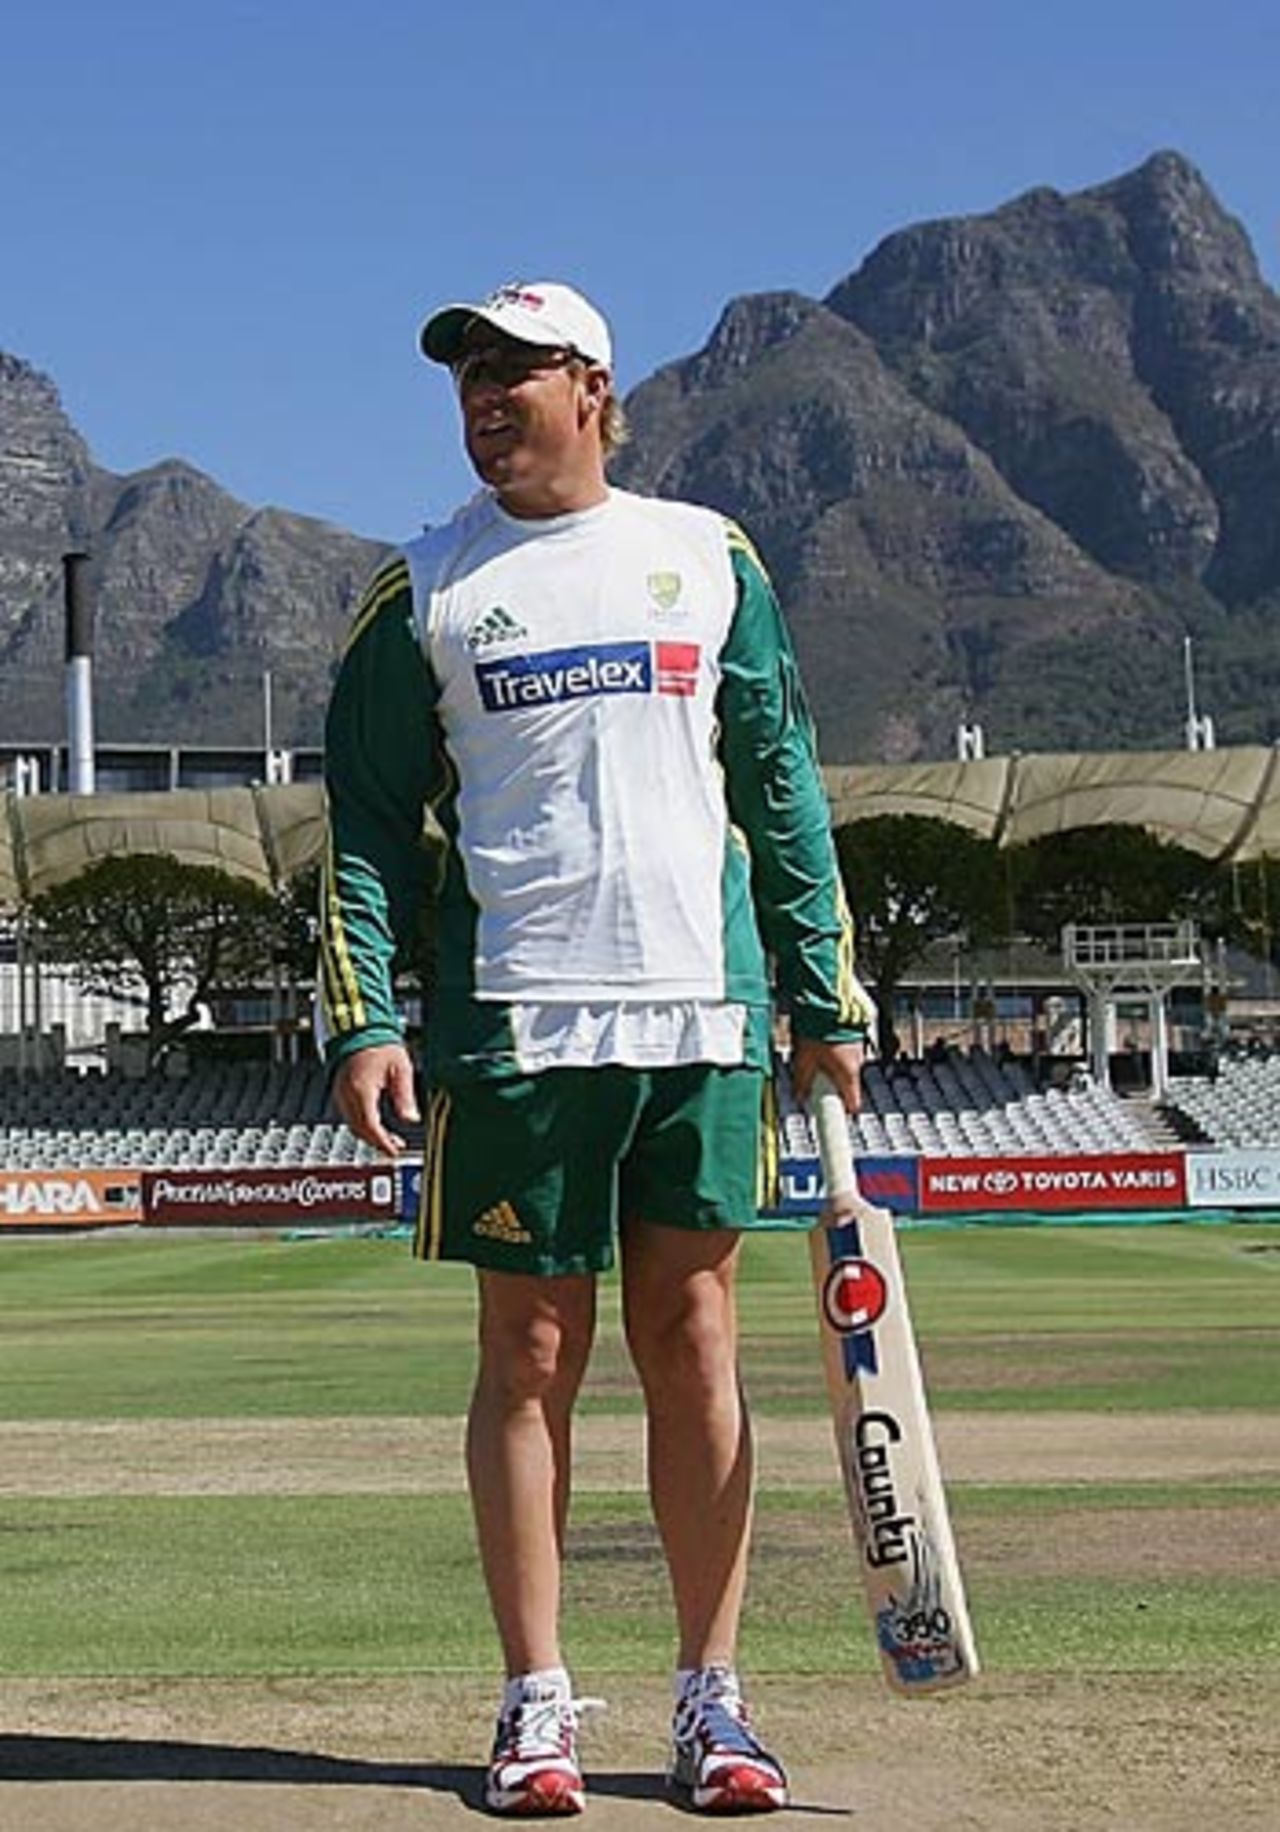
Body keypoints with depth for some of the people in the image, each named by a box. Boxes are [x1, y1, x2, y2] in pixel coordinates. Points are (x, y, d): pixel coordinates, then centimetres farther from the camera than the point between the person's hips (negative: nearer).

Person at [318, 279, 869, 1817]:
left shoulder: (710, 558, 12)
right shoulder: (424, 590, 8)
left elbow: (781, 793, 13)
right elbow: (368, 822, 6)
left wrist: (826, 1001, 8)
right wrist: (362, 1022, -6)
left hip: (702, 1014, 1)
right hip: (512, 1023, -1)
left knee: (695, 1344, 3)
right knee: (531, 1355, 2)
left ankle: (711, 1702, 10)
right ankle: (536, 1705, 10)